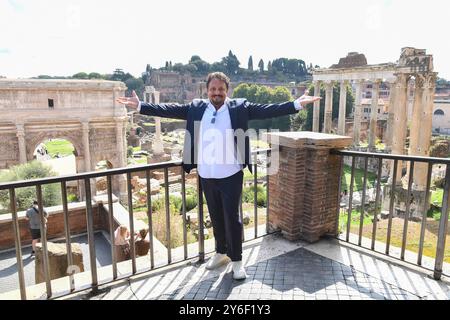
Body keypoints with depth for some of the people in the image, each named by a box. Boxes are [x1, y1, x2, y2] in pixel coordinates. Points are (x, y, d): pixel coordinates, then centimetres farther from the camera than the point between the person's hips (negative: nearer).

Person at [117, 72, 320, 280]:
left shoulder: (240, 107, -3)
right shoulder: (196, 107, 5)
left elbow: (267, 110, -8)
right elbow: (169, 110, 4)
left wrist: (297, 104, -16)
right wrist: (140, 106, 0)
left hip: (231, 175, -3)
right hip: (206, 176, 3)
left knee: (232, 218, 4)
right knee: (216, 217, 18)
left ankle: (236, 260, 22)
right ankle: (221, 253, 37)